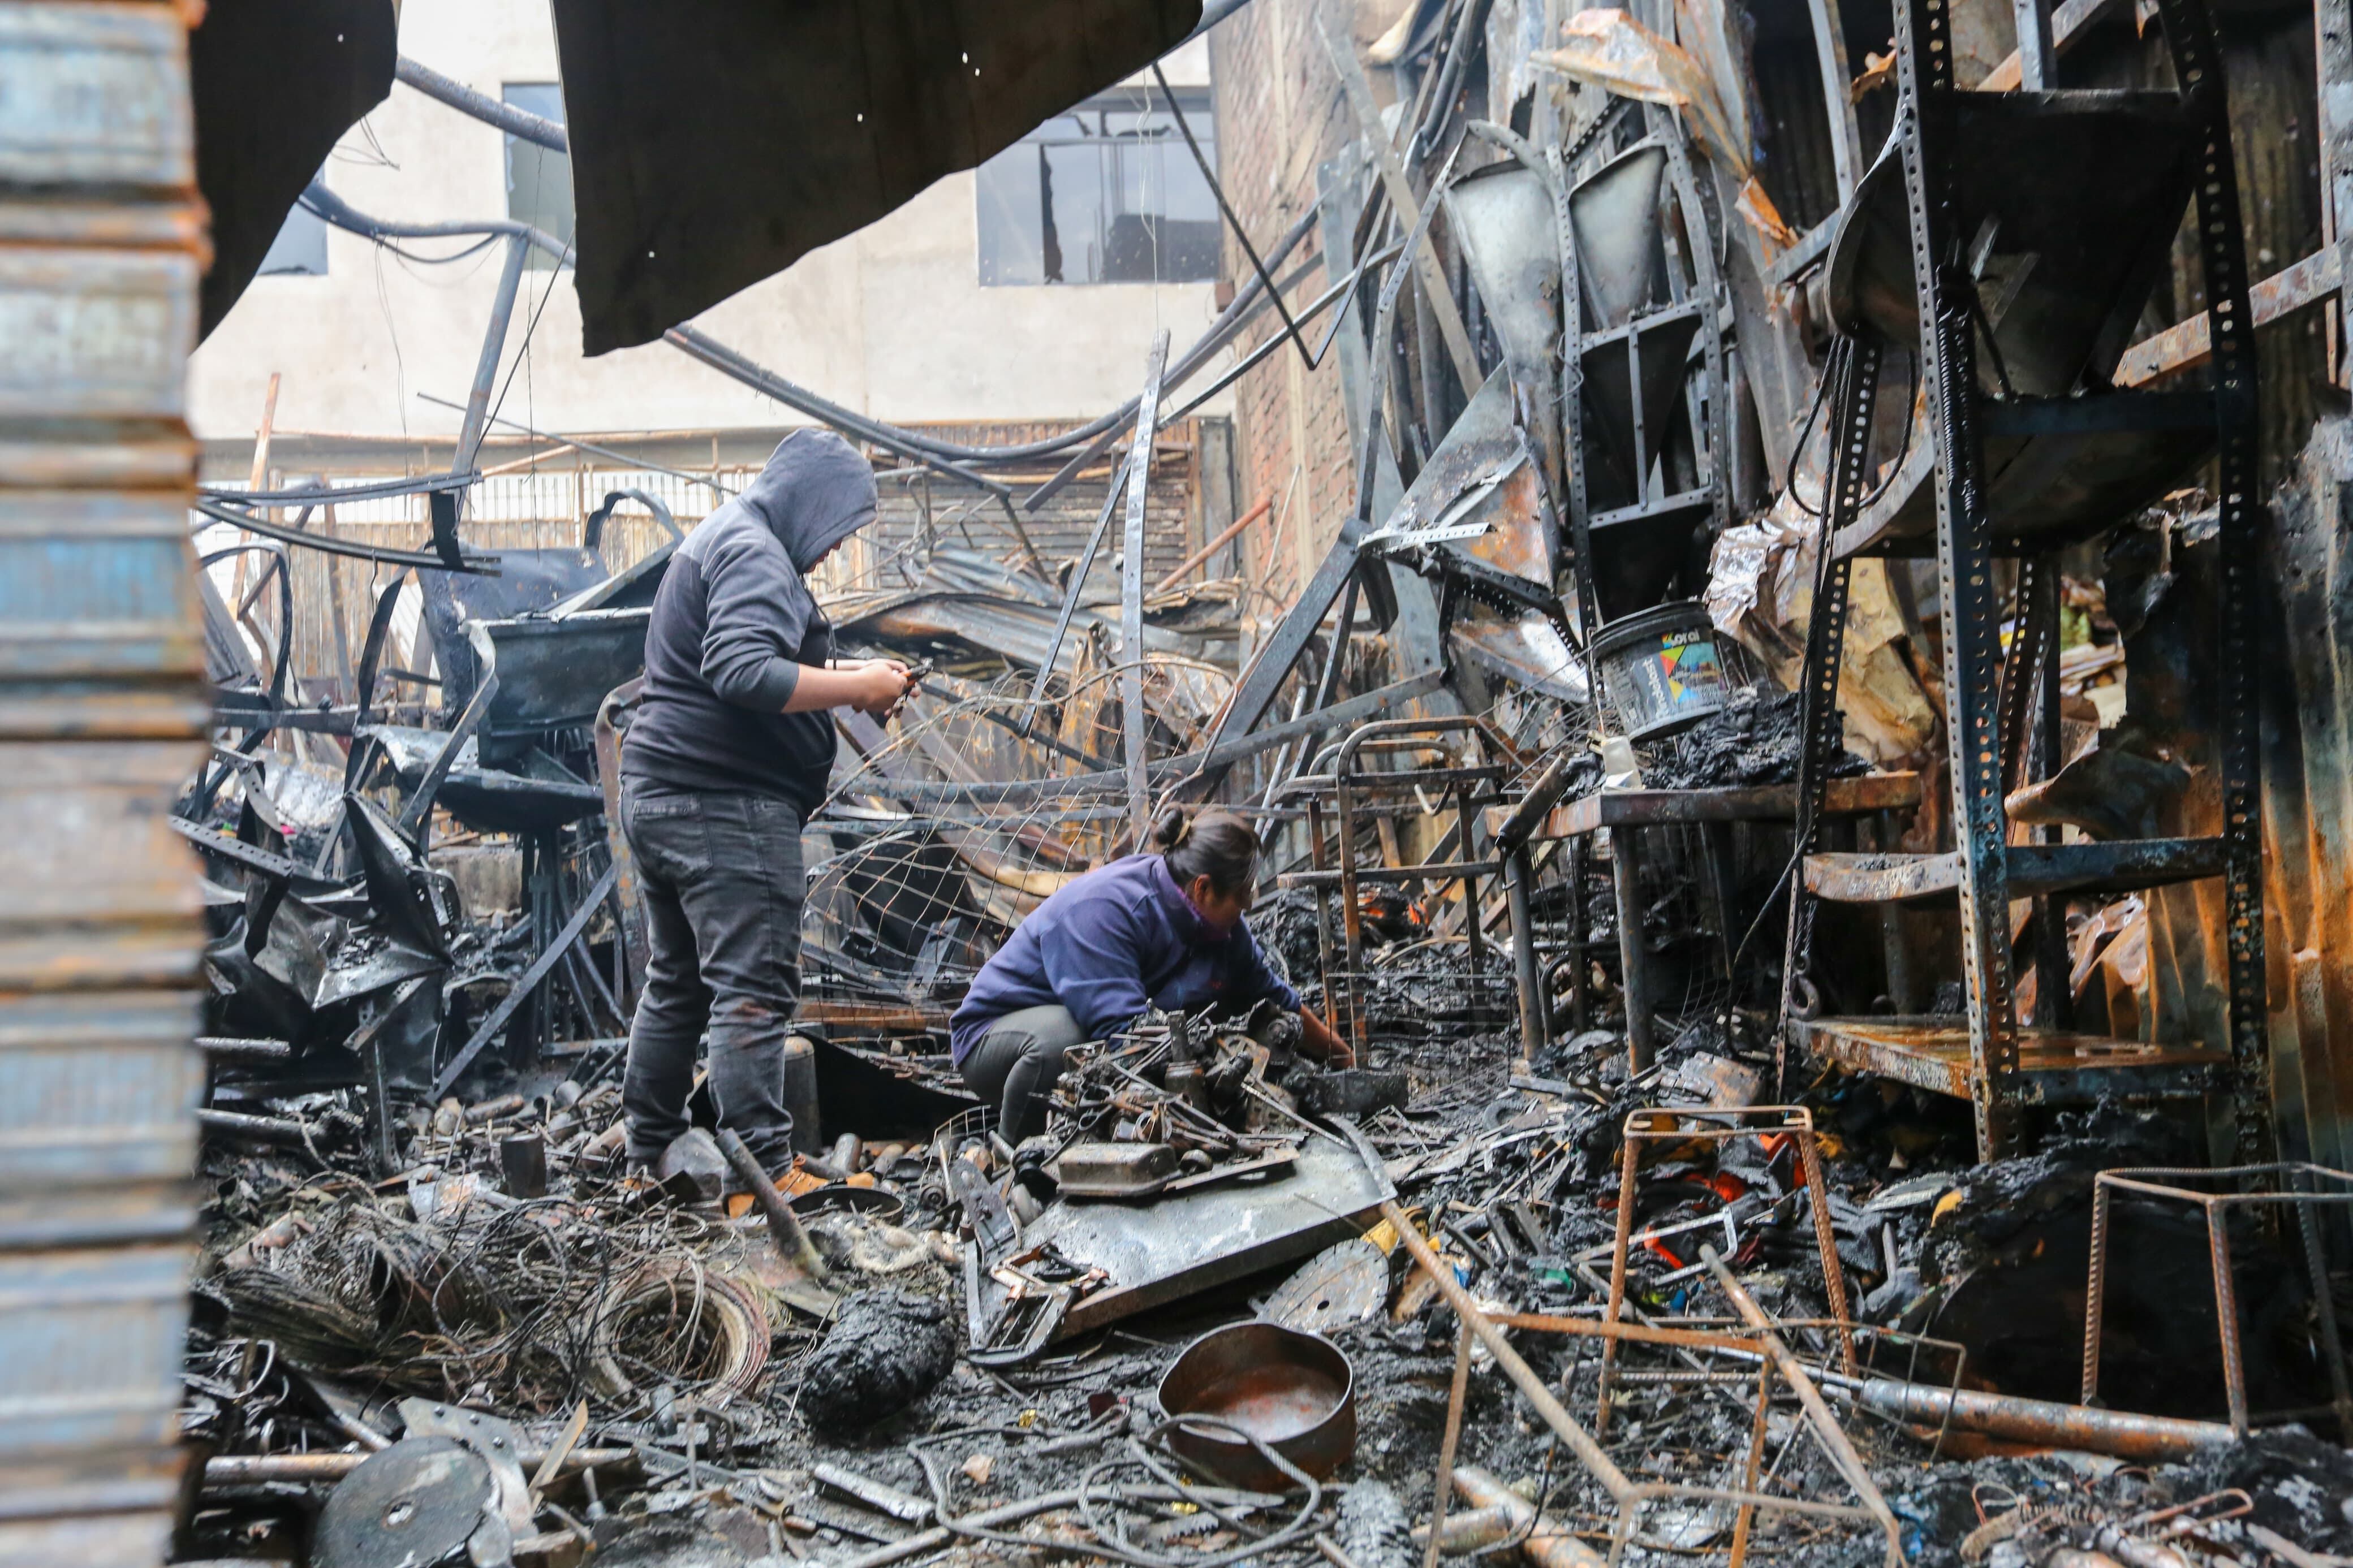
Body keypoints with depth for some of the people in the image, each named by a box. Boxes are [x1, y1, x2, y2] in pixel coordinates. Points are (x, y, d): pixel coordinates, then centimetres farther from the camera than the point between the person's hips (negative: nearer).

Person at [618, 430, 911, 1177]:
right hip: (726, 806, -11)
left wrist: (843, 671, 11)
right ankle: (765, 1169, -9)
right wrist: (857, 689, -18)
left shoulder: (721, 539, 22)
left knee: (676, 982, 16)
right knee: (753, 990, -10)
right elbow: (745, 674, -26)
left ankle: (647, 1153, 24)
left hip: (660, 795, 11)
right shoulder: (754, 553, -12)